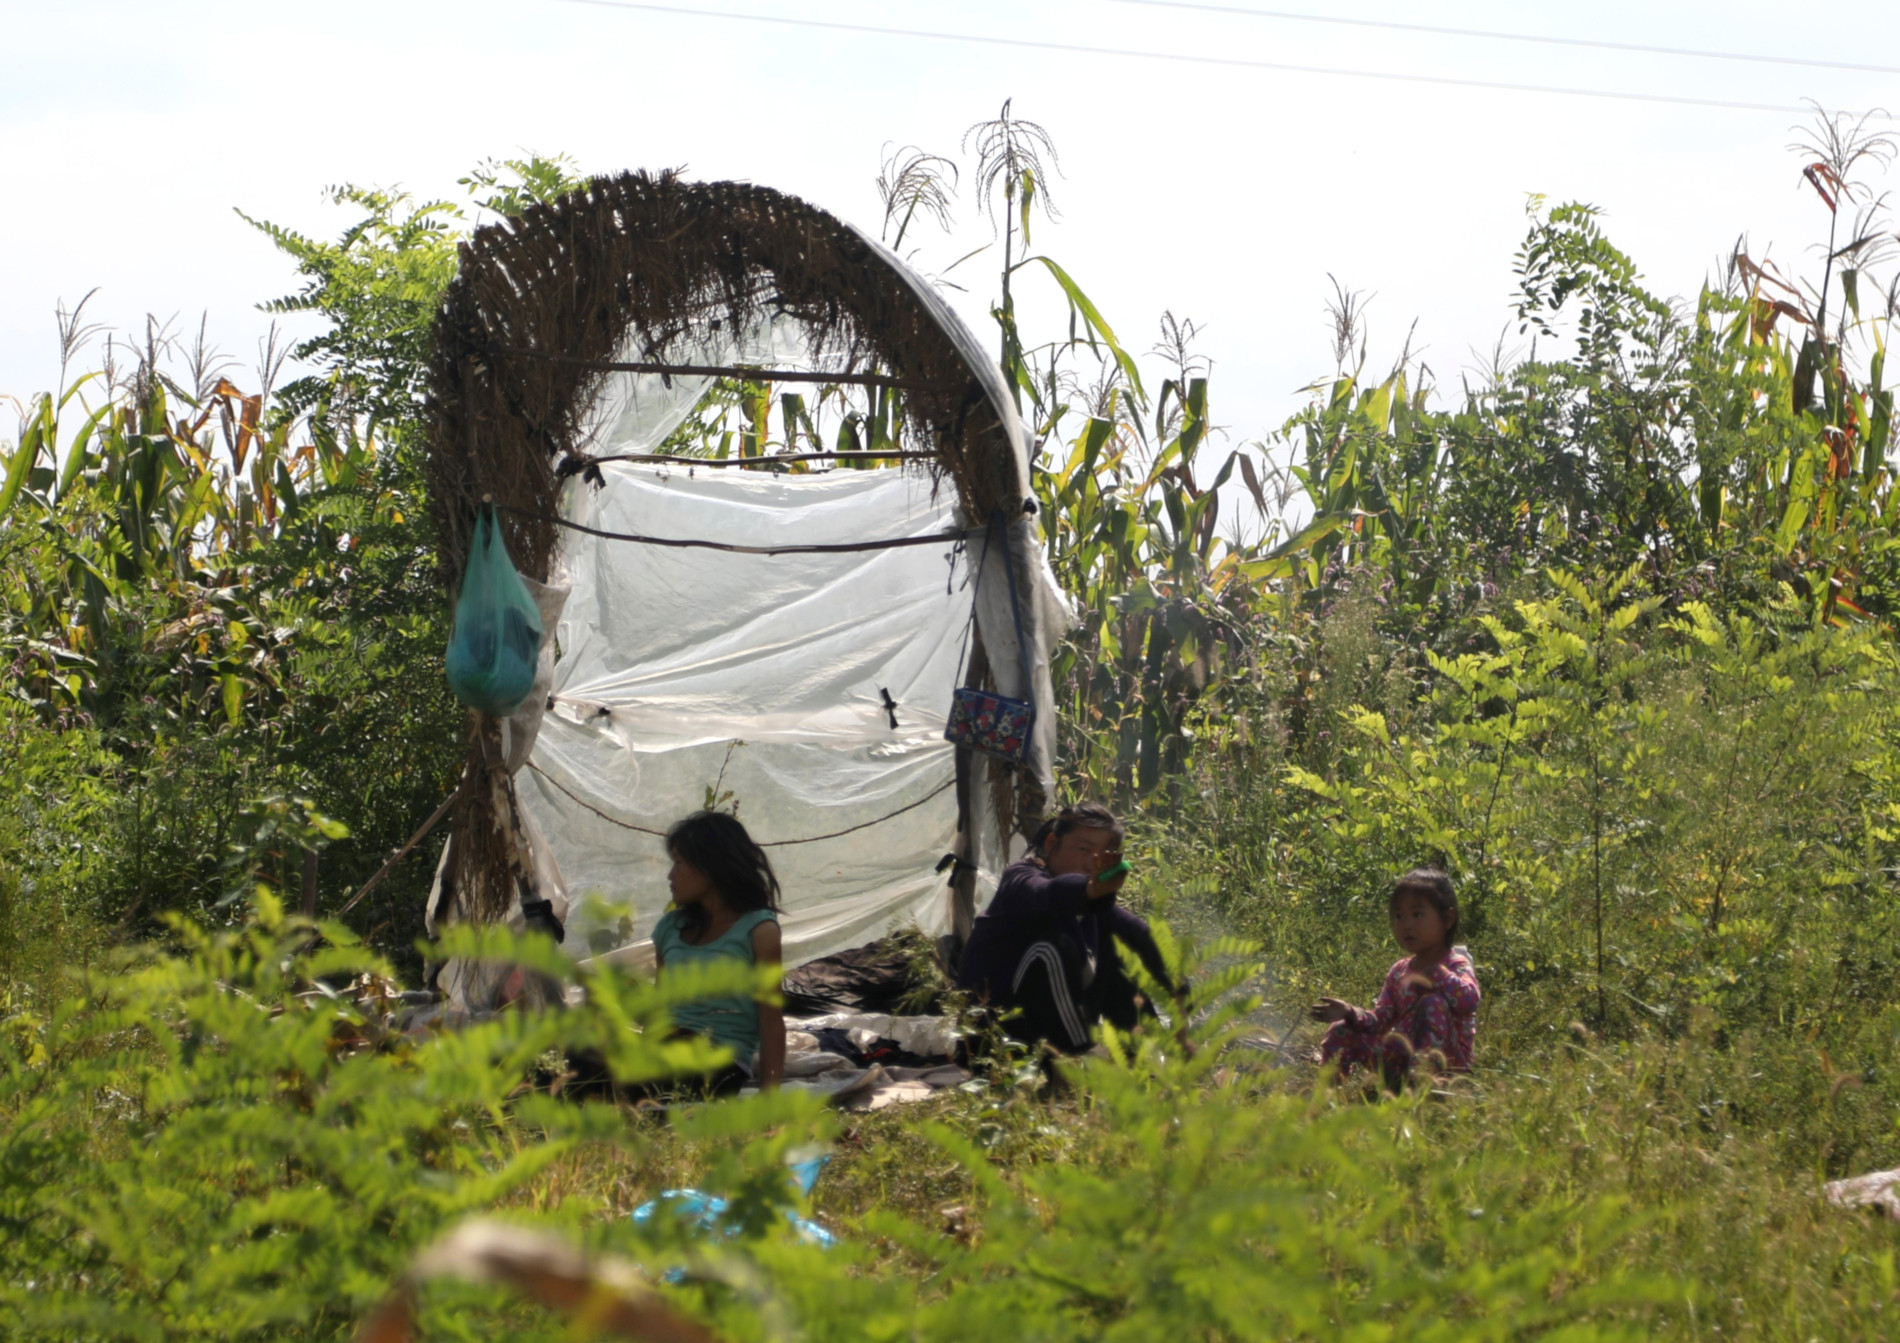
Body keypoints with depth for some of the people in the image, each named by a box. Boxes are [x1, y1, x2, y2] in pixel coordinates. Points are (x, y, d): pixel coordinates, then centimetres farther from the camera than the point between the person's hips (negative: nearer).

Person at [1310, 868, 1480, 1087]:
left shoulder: (1456, 965, -5)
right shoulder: (1398, 972, 15)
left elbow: (1469, 999, -28)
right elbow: (1380, 1020, 10)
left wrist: (1435, 974, -28)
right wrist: (1350, 1013, -7)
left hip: (1450, 1058, -6)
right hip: (1402, 1051, 6)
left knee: (1433, 1002, -30)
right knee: (1341, 1032, 1)